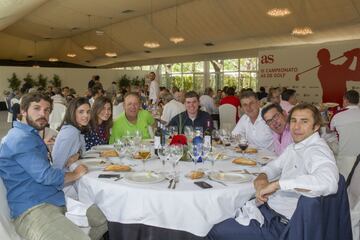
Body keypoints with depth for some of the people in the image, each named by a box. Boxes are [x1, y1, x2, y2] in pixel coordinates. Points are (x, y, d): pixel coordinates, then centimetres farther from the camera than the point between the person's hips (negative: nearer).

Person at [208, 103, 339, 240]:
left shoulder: (317, 151, -20)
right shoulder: (295, 147, 11)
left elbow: (329, 183, -39)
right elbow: (274, 166, 20)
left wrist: (277, 184, -35)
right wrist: (262, 177, -5)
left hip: (282, 223, -9)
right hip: (268, 208, 9)